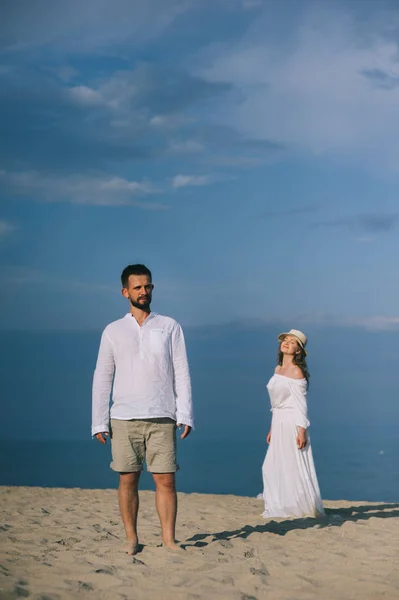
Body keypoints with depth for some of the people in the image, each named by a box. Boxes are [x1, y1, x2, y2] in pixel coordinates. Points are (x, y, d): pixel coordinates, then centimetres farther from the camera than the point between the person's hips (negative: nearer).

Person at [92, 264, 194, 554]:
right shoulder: (113, 331, 9)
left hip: (161, 418, 0)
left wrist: (185, 415, -4)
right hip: (124, 418, 1)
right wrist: (99, 422, 1)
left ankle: (169, 538, 4)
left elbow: (181, 373, 5)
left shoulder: (170, 327, 8)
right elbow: (102, 378, 8)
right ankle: (131, 539, 12)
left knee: (166, 479, -3)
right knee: (128, 479, 2)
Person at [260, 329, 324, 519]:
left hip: (292, 424, -8)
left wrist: (302, 431, -19)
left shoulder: (296, 372, -10)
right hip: (279, 425, 8)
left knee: (295, 467, -4)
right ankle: (281, 508, 20)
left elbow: (300, 404, -14)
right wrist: (272, 429, 19)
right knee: (272, 467, 10)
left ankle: (307, 509, 6)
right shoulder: (278, 369, 13)